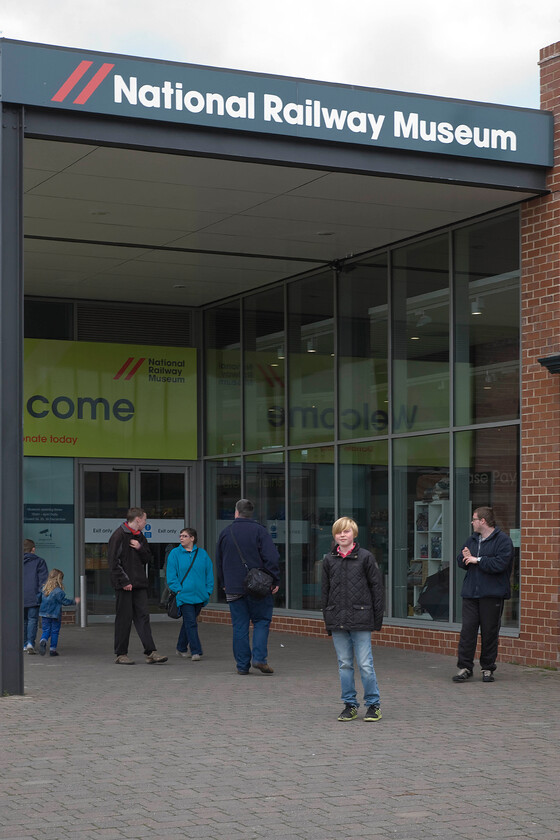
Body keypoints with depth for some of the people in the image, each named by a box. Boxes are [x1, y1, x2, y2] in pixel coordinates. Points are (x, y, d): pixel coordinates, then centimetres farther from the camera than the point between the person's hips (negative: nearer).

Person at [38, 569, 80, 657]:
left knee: (45, 630, 9)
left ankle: (43, 641, -21)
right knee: (55, 631, 6)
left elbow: (40, 599, 12)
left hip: (44, 614, 4)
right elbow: (65, 601, -11)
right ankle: (53, 649, 7)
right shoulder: (58, 591, -16)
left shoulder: (44, 589, 2)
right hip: (55, 615, -4)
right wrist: (74, 601, 3)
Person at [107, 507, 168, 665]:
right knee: (124, 619, -2)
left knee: (143, 617, 1)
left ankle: (150, 652, -2)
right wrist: (124, 581, -16)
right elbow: (113, 561, -12)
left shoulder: (140, 537, 16)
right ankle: (121, 654, 7)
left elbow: (147, 558, 17)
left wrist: (140, 548, -3)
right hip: (124, 585, -7)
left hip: (139, 584, 7)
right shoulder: (119, 536, -8)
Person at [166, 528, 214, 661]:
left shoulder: (202, 554, 7)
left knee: (189, 622, 14)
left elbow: (209, 573, 11)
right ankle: (196, 651, -11)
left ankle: (181, 648, 29)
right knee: (191, 623, -11)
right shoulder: (175, 554, 1)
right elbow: (171, 575, -1)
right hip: (184, 595, -3)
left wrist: (208, 590, 4)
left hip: (199, 595, 3)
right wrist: (178, 590, -10)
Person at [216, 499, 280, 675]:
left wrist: (224, 584, 25)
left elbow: (219, 561, 16)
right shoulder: (259, 530, -4)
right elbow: (271, 558, -11)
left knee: (239, 626, 5)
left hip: (233, 588, 3)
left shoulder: (225, 533, 8)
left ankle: (242, 665, 6)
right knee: (262, 621, 7)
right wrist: (275, 581, -5)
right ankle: (260, 657, -9)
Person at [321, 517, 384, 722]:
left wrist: (378, 617, 0)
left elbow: (377, 587, 2)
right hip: (337, 620, 4)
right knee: (344, 664, 8)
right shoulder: (329, 560, 8)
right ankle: (350, 705, 17)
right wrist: (327, 620, 10)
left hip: (361, 620, -3)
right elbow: (325, 591, 13)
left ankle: (373, 705, 8)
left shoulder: (365, 557, -1)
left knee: (365, 664, -3)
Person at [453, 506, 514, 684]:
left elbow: (499, 564, -19)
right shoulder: (472, 539, 16)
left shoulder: (503, 540, -7)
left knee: (490, 632, 2)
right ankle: (464, 667, 3)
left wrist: (477, 560, -12)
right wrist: (466, 557, -6)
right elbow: (461, 562, 18)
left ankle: (488, 668, 14)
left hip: (492, 595, -5)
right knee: (467, 629, -1)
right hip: (471, 593, 5)